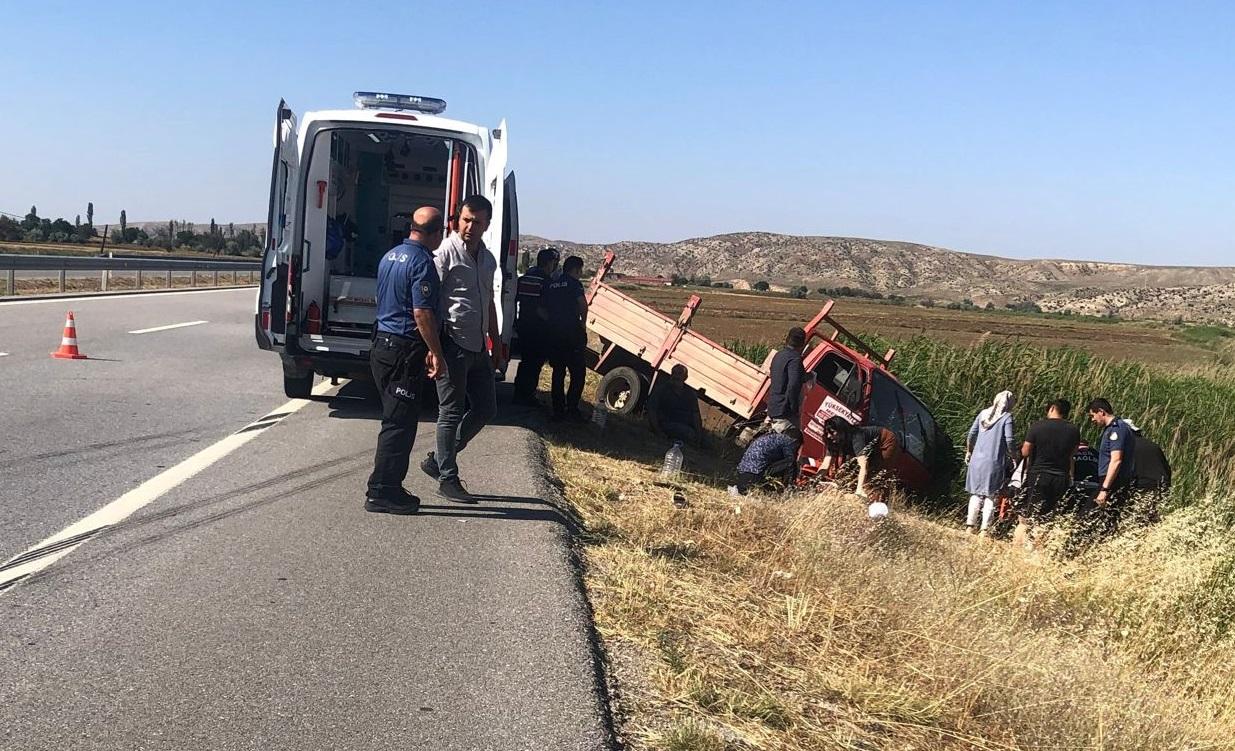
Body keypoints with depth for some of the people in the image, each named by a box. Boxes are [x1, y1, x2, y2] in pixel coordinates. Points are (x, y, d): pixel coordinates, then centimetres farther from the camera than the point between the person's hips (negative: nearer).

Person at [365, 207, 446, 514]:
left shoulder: (390, 256, 14)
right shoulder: (422, 262, -16)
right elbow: (422, 313, -21)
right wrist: (435, 353, -16)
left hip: (382, 344, 10)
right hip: (405, 350, -9)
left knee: (395, 420, 15)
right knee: (400, 423, -4)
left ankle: (388, 488, 20)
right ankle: (382, 492, -2)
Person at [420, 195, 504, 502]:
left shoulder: (487, 259, 14)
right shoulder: (446, 252, -9)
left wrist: (496, 346, 23)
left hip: (478, 347, 8)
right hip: (453, 346, -8)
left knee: (486, 407, 11)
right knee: (451, 412, -1)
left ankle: (438, 460, 23)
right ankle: (447, 478, 9)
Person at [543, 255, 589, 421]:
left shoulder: (550, 285, 13)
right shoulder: (573, 283, -4)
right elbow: (583, 303, -20)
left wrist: (552, 322, 15)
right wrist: (583, 323, -6)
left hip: (554, 333, 6)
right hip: (572, 333, -6)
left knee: (558, 373, 12)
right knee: (578, 372, 0)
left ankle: (558, 410, 12)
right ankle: (572, 408, -7)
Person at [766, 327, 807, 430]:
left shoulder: (778, 355, 13)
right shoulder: (795, 359, -16)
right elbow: (793, 386, -26)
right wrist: (795, 409, -18)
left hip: (772, 408, 10)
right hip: (785, 413, -10)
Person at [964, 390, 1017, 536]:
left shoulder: (983, 414, 8)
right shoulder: (1006, 417, -6)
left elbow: (971, 434, 9)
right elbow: (1009, 440, -12)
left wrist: (969, 451, 22)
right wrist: (1013, 456, 3)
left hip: (977, 459, 4)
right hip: (995, 462, -4)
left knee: (976, 493, 13)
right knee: (990, 496, 2)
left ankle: (971, 525, 9)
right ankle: (984, 529, -2)